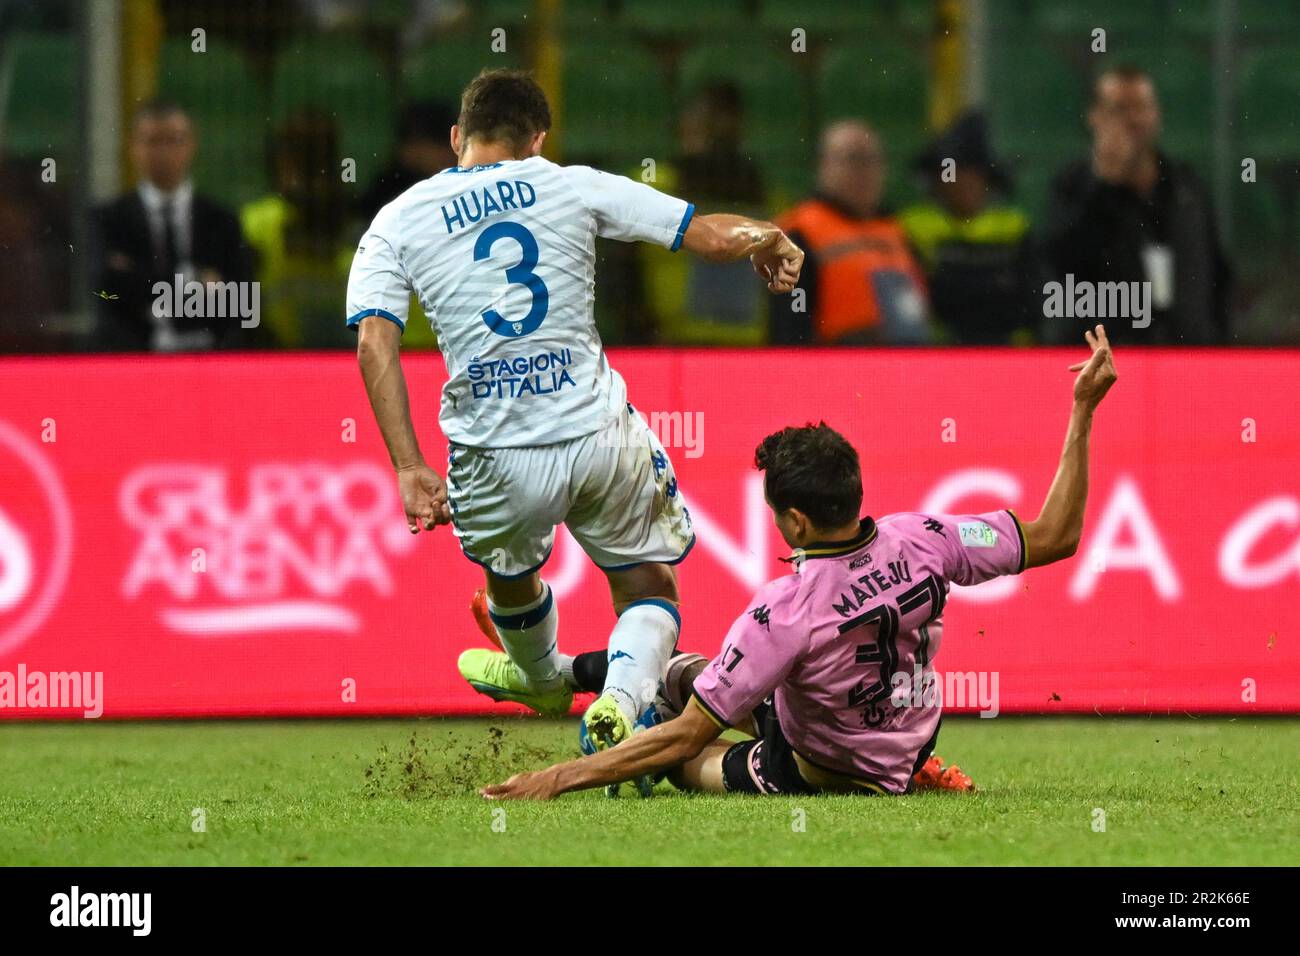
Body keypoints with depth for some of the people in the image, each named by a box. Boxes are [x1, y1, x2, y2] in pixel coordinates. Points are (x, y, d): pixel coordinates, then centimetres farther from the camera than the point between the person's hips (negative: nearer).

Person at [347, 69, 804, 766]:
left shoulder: (396, 223, 5)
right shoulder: (573, 186, 4)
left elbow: (375, 341, -10)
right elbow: (710, 235, 3)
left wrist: (409, 468, -13)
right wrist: (767, 240, 26)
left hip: (499, 460, 1)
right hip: (600, 434, -1)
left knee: (509, 573, 33)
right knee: (649, 588, 18)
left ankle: (543, 680, 59)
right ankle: (624, 696, -11)